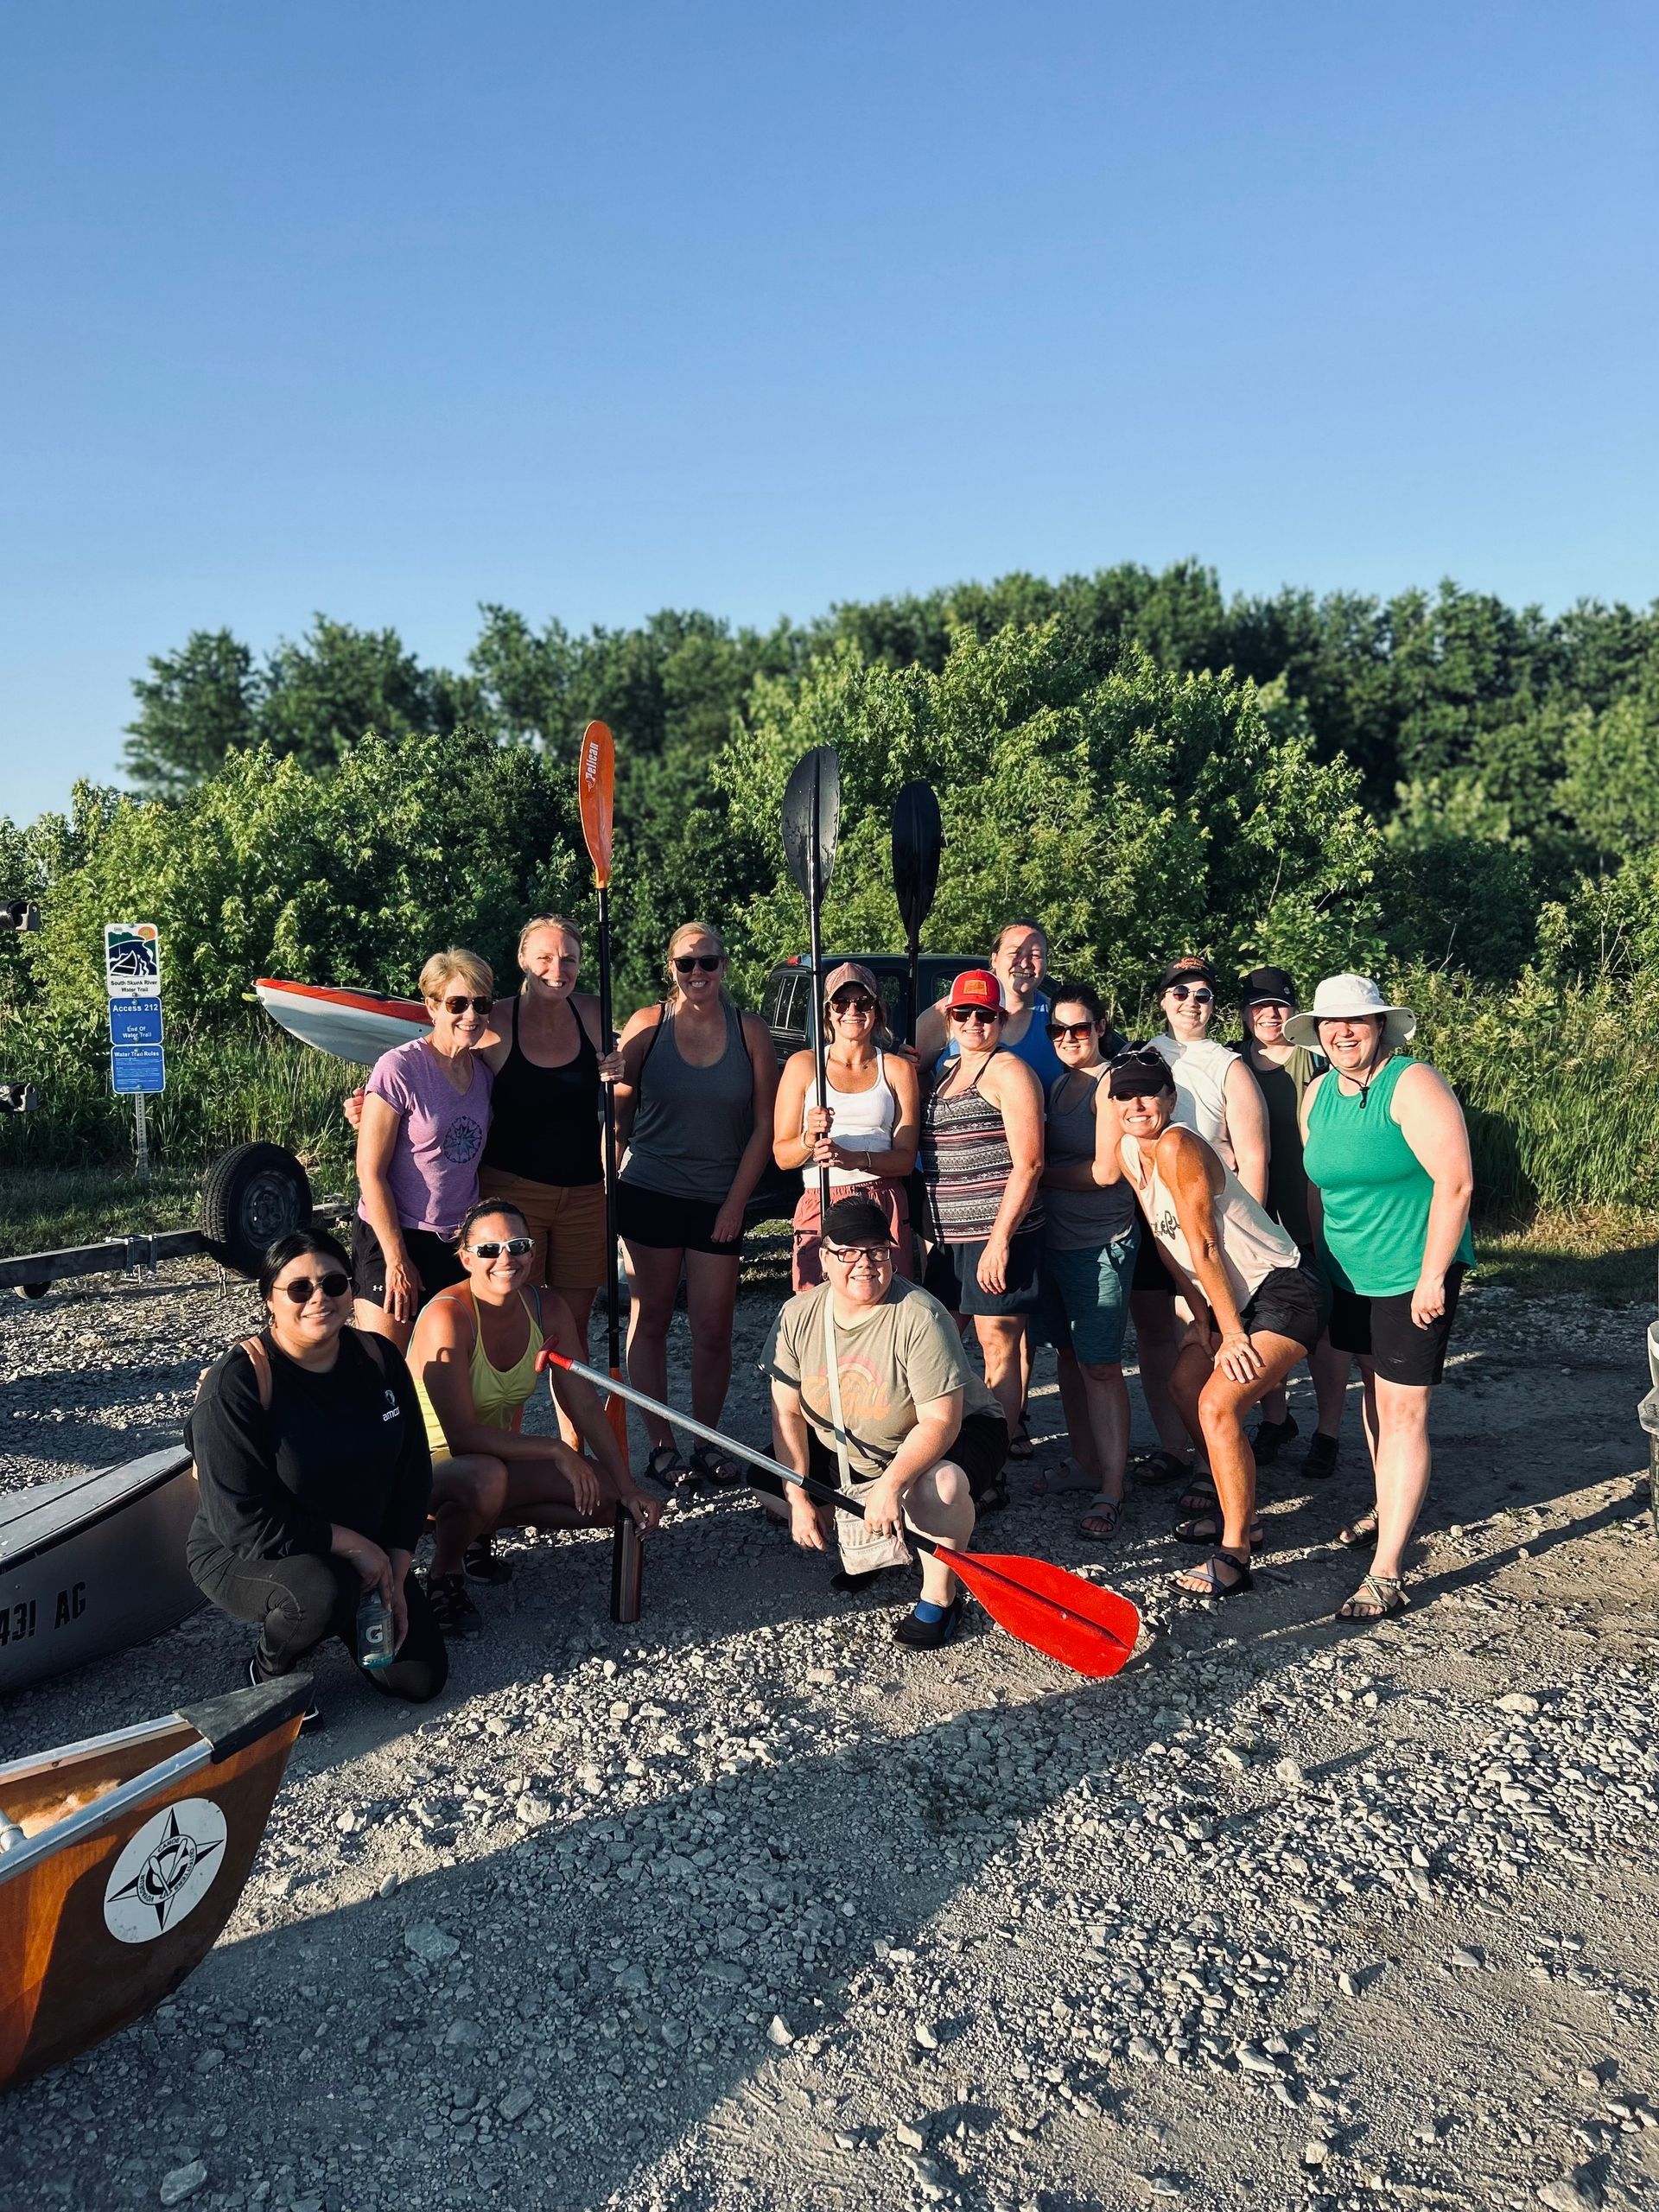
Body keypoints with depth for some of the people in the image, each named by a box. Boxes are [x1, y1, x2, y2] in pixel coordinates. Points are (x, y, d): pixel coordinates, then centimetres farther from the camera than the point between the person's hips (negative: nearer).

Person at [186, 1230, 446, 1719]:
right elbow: (243, 1522, -27)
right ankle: (269, 1670, -3)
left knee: (422, 1677, -1)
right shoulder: (237, 1383, -25)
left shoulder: (378, 1358, -7)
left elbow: (413, 1473, 1)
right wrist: (353, 1545, -23)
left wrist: (393, 1576, -7)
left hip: (364, 1555, 5)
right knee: (324, 1592, -37)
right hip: (242, 1556, -5)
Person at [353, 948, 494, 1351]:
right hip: (393, 1242, -6)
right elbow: (370, 1173, -13)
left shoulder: (485, 1072, 6)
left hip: (461, 1244, 6)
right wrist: (397, 1261, -14)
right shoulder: (399, 1068, -13)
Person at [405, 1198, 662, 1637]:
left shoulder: (548, 1310, -7)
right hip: (429, 1463, -6)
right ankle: (444, 1576, -9)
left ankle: (478, 1528, 8)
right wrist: (555, 1449, -28)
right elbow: (462, 1436, -30)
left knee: (606, 1495, -8)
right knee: (487, 1476, -39)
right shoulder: (449, 1316, -26)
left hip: (498, 1455, 7)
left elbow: (586, 1406, -2)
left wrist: (629, 1488, -8)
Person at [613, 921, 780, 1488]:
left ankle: (707, 1444, 18)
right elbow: (618, 1113, 3)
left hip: (719, 1203, 1)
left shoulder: (750, 1033, 2)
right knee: (651, 1322, 5)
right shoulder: (647, 1026, 0)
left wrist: (736, 1203, -2)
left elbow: (764, 1124, 2)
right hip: (649, 1196, 0)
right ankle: (661, 1447, 16)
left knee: (713, 1329, 3)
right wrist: (608, 1185, -4)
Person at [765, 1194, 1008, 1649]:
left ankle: (938, 1597, -11)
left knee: (937, 1486, -38)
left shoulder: (919, 1317, -29)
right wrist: (799, 1499, -17)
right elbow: (787, 1411, -9)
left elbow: (940, 1420, -31)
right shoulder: (799, 1315, -13)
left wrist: (892, 1484, -45)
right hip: (846, 1450, 6)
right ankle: (866, 1541, 15)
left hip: (950, 1437, -6)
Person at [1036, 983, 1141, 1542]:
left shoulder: (1110, 1082, -9)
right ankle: (1084, 1465, 24)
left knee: (1099, 1365, -6)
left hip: (1101, 1241, -7)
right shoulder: (1056, 1085, 14)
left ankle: (1111, 1493, -2)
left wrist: (1040, 1175, -6)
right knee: (1068, 1355, 12)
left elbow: (1106, 1170, -14)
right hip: (1054, 1238, 7)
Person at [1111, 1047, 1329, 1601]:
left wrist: (1232, 1333, -17)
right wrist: (1200, 1318, 7)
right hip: (1234, 1293, 10)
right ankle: (1239, 1513, 32)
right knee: (1184, 1385, 19)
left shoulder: (1176, 1145, -22)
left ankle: (1234, 1556, -10)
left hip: (1285, 1293, -10)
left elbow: (1204, 1246, -20)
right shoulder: (1129, 1150, 3)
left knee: (1217, 1406, -20)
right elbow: (1165, 1239, 9)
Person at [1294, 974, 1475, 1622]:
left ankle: (1386, 1574, -6)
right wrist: (1319, 1256, 14)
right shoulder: (1318, 1093, 5)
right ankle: (1387, 1510, 39)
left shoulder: (1414, 1084, -17)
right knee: (1374, 1387, 20)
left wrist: (1432, 1276, -21)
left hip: (1413, 1273, -7)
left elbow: (1456, 1181, -21)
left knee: (1403, 1410, -7)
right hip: (1349, 1272, 7)